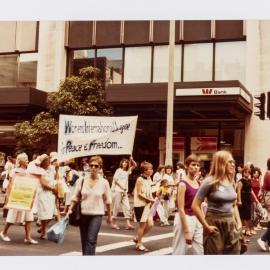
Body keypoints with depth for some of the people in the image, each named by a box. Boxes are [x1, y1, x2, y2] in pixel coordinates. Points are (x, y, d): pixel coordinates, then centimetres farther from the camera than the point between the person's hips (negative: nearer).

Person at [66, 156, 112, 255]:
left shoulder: (104, 182, -5)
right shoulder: (81, 180, -3)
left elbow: (107, 201, 4)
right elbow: (76, 197, 3)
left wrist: (109, 215, 9)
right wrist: (70, 209, -6)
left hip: (97, 215, -2)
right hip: (83, 214, 2)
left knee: (91, 240, -11)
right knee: (84, 240, 13)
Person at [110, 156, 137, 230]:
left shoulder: (127, 171, 13)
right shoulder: (118, 170, -3)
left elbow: (135, 165, 16)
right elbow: (115, 179, -10)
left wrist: (132, 160, -1)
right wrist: (122, 187, -13)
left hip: (124, 192, 6)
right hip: (117, 191, -6)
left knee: (127, 207, -2)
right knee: (116, 207, -1)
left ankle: (128, 224, -6)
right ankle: (113, 223, 8)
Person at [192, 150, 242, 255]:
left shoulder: (231, 182, 8)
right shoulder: (210, 182, -11)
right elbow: (195, 206, -13)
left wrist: (238, 222, 8)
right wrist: (206, 226, -13)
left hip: (231, 223, 6)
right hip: (215, 223, -6)